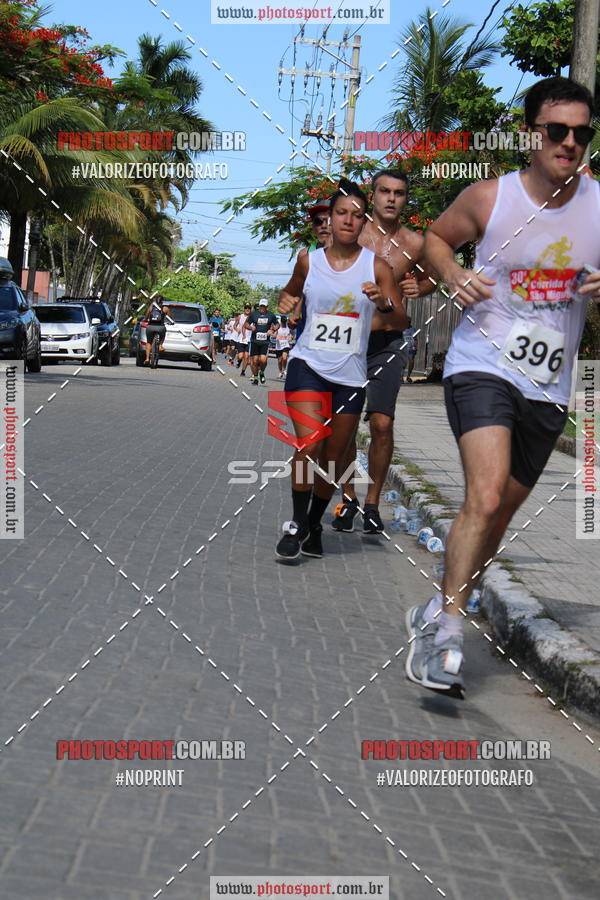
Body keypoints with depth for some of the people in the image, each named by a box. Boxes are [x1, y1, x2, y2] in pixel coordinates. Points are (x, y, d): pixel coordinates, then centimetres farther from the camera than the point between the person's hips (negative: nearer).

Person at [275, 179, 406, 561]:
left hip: (351, 375, 1)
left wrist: (383, 304, -23)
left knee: (333, 458, 7)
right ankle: (297, 525, -3)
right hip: (308, 364, -1)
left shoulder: (376, 267, 1)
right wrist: (286, 301, 3)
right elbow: (292, 290, 26)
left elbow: (403, 320, -2)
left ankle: (314, 526, 28)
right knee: (309, 443, -18)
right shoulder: (309, 261, 5)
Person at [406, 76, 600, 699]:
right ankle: (445, 629, -18)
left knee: (500, 513, 14)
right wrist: (453, 276, -8)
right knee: (485, 497, -25)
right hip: (482, 366, -4)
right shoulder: (488, 198, -4)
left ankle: (439, 613, 34)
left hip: (548, 386, 4)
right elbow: (436, 237, 13)